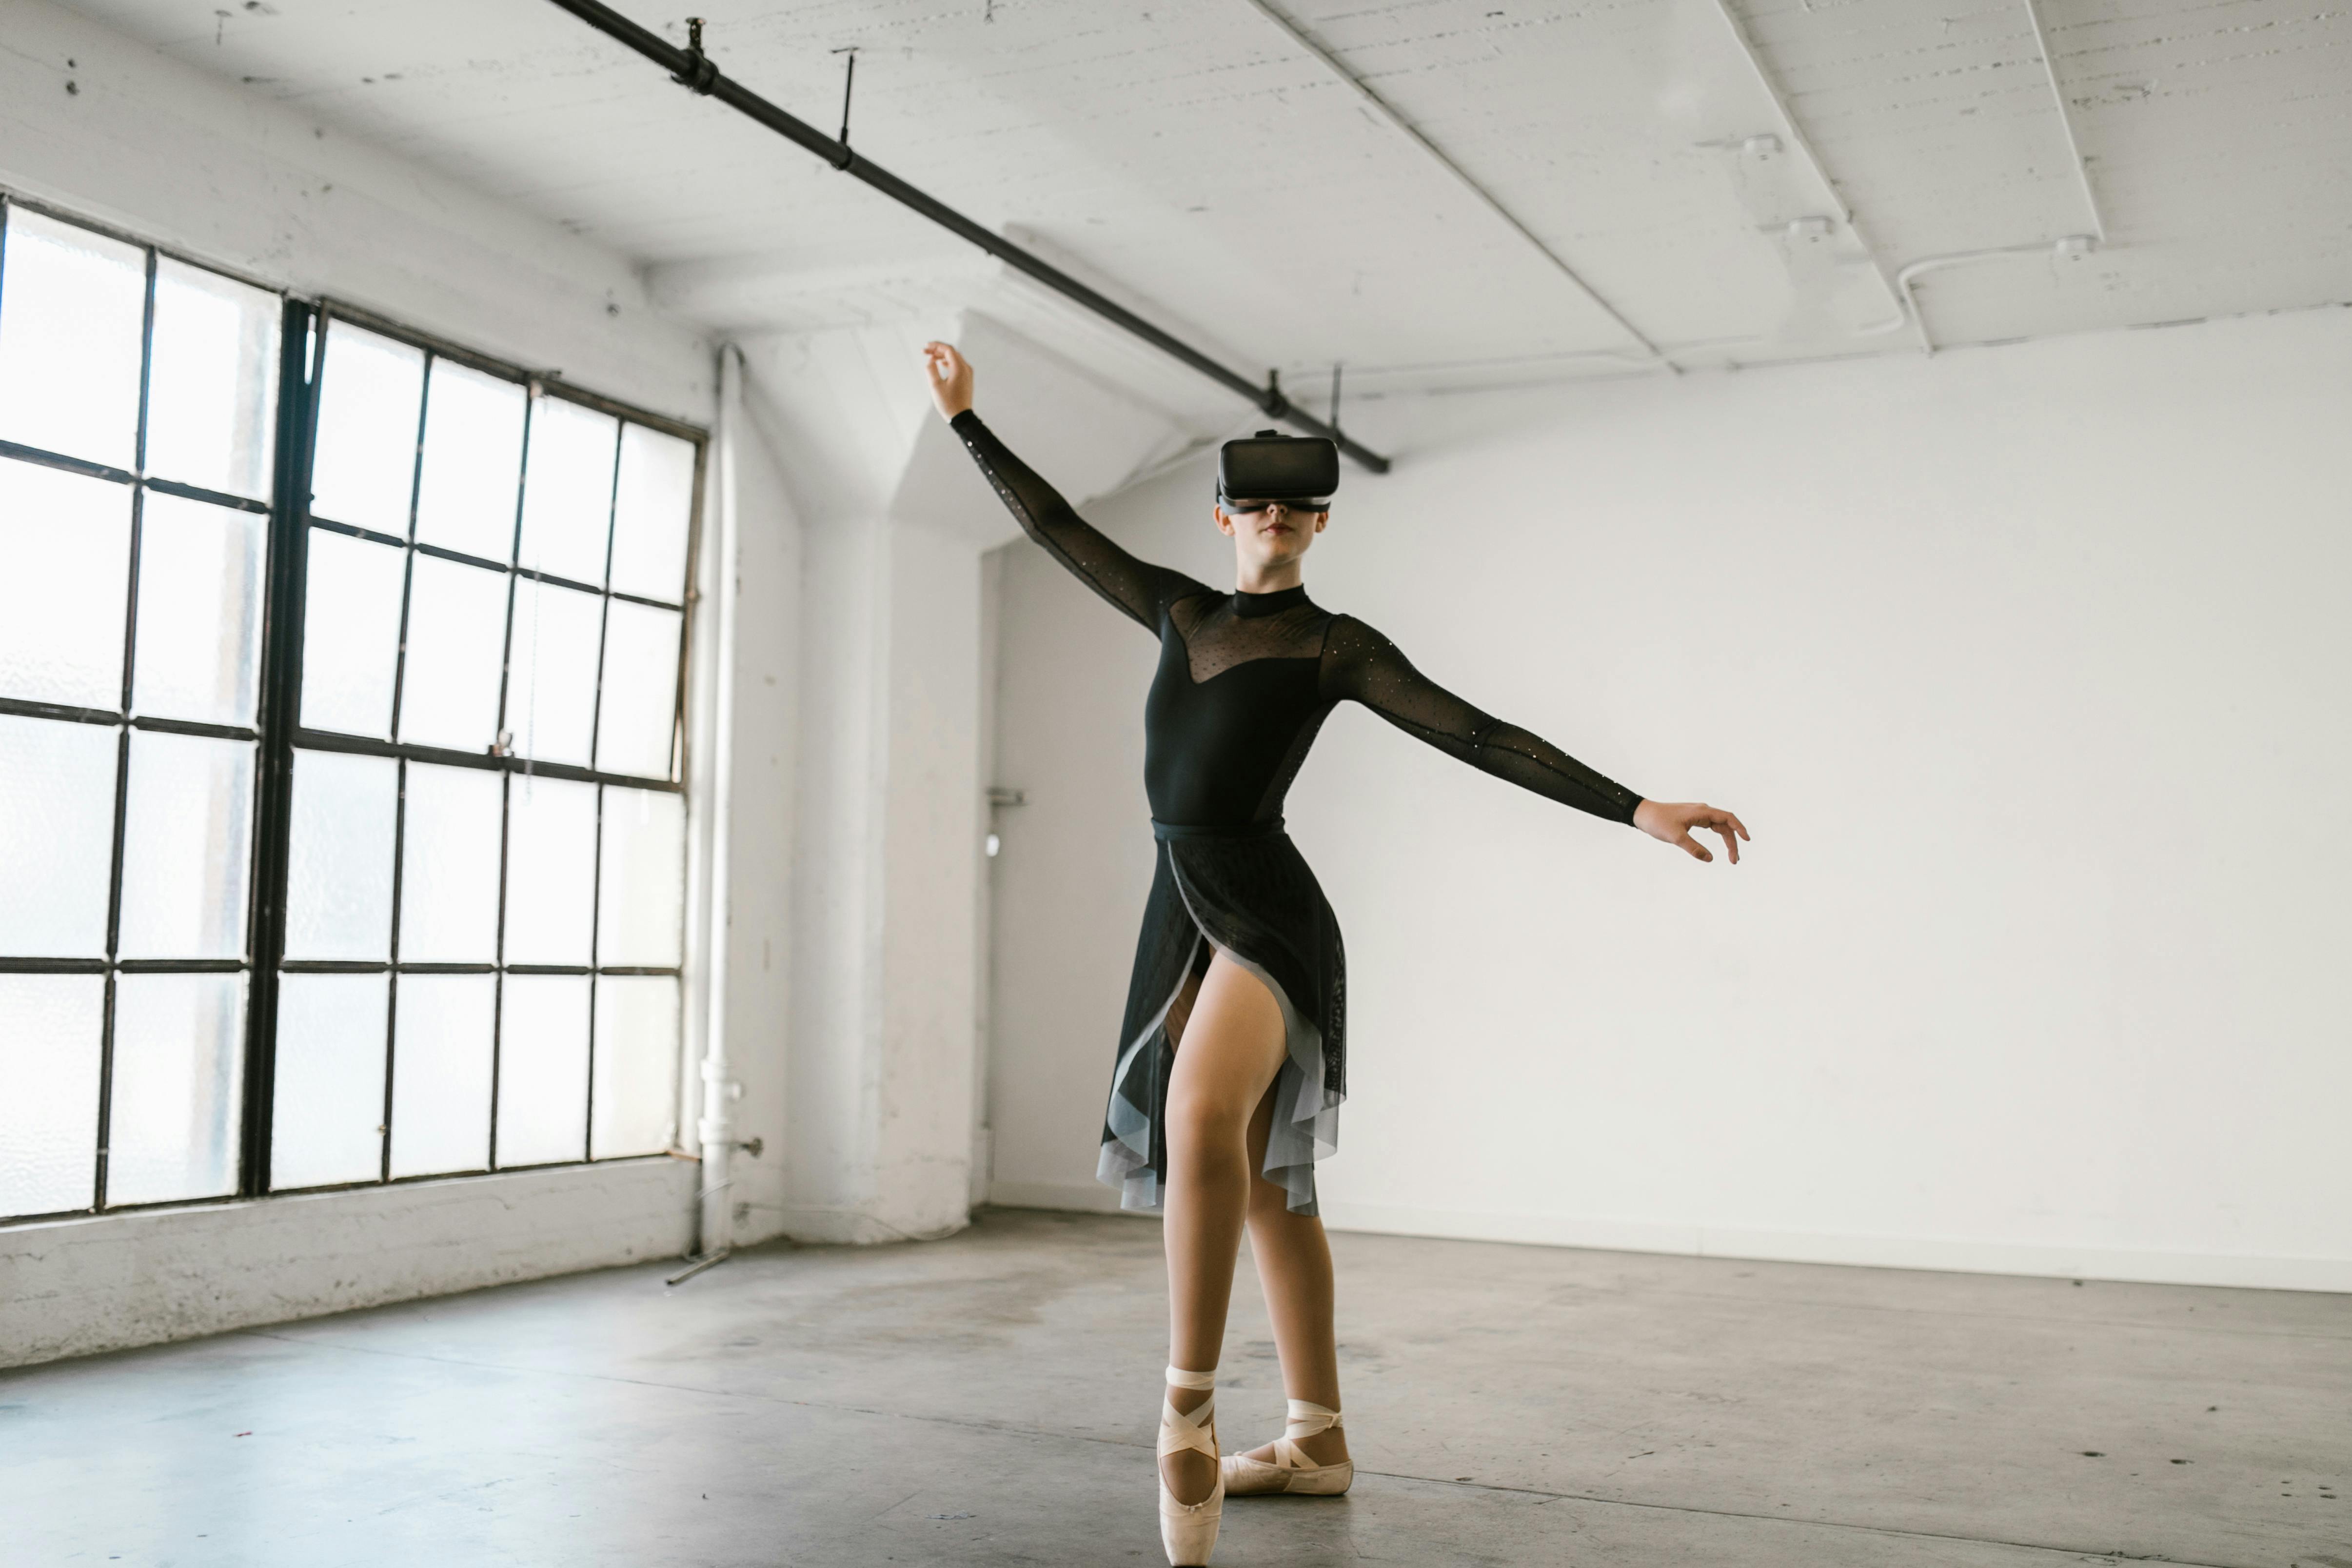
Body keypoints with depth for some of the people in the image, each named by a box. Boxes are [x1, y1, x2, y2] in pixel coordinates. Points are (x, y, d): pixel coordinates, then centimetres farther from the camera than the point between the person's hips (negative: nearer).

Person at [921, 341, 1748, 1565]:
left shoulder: (1334, 644, 1)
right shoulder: (1179, 611, 16)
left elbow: (1480, 737, -6)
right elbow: (1056, 527, 23)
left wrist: (1634, 808, -13)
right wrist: (966, 420, 27)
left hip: (1263, 902, -6)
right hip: (1182, 903, 6)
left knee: (1203, 1124, -31)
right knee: (1259, 1175, 9)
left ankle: (1190, 1406, -24)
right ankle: (1316, 1441, 17)